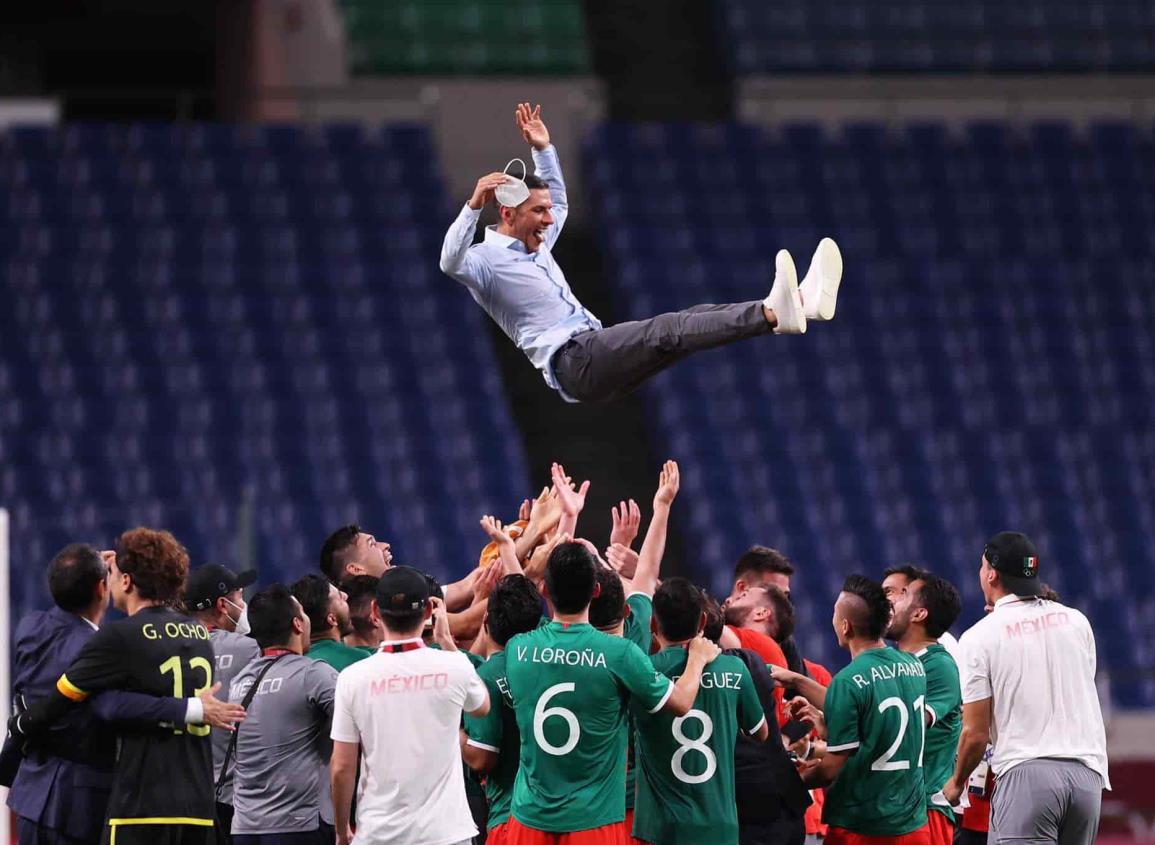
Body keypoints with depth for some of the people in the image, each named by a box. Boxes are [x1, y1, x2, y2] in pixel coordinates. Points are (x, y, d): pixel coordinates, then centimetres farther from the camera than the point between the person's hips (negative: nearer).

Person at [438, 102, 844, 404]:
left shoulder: (535, 246, 26)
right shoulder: (486, 260, -2)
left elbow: (559, 202, 44)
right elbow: (450, 263, -25)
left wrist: (543, 149, 34)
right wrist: (474, 205, -36)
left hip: (597, 352, 10)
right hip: (570, 363, -10)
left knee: (691, 319, -9)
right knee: (666, 331, -29)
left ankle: (800, 300, -26)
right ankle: (773, 313, -49)